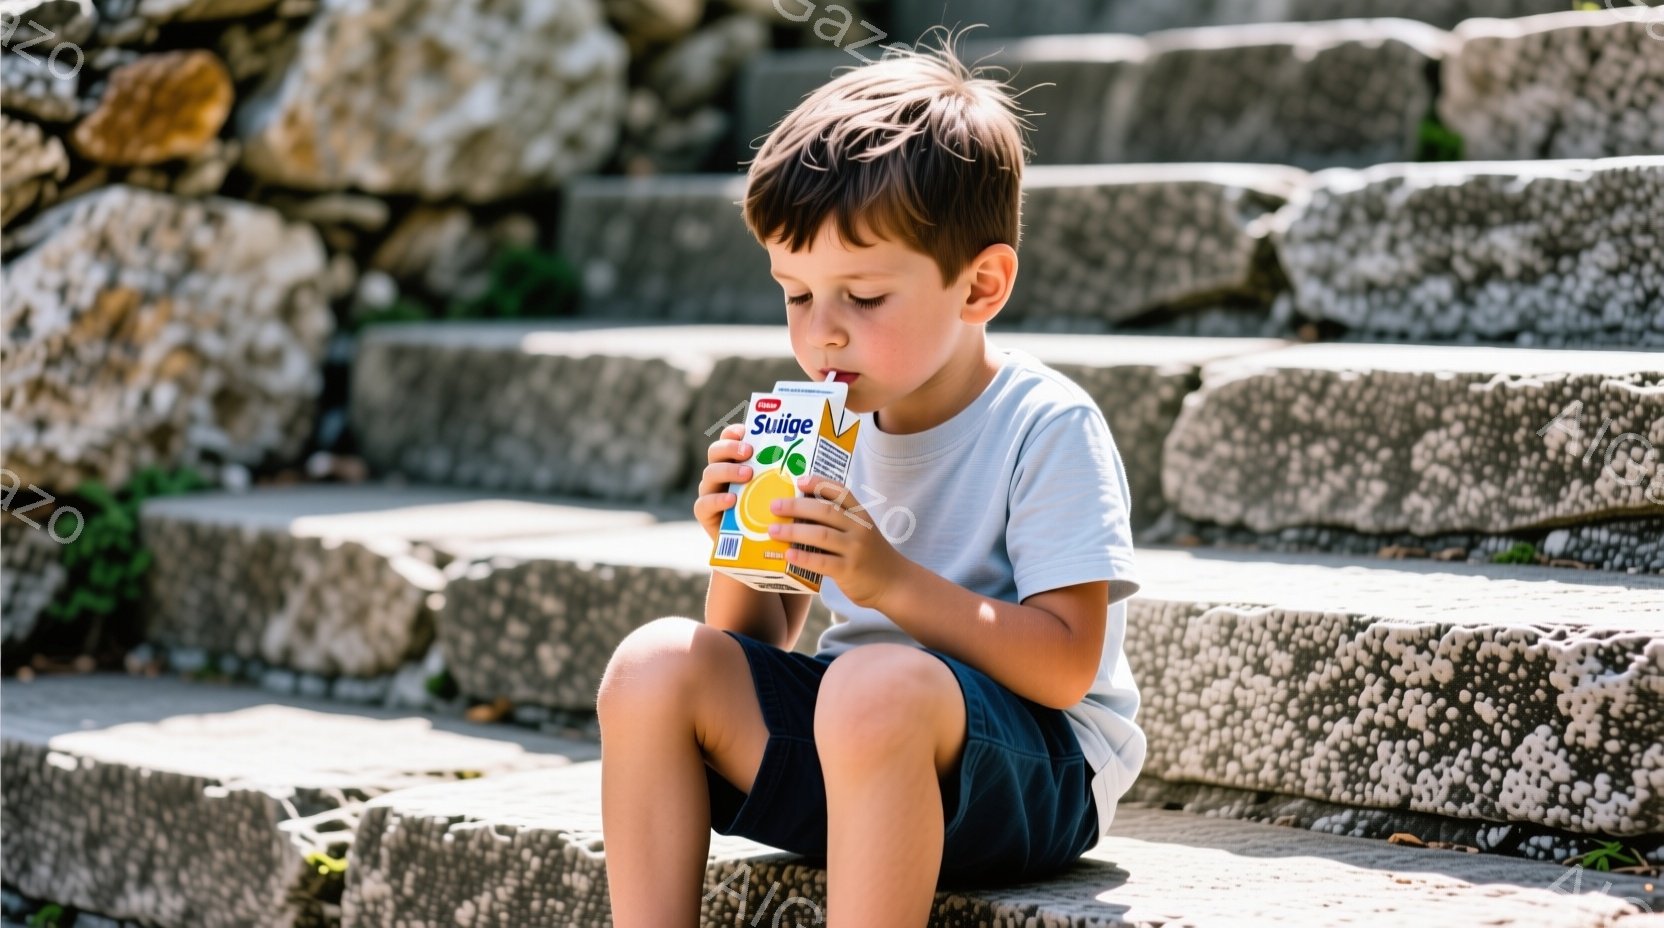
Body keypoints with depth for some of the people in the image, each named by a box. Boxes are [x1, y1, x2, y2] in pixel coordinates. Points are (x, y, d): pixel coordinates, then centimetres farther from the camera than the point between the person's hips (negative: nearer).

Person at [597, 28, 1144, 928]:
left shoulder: (1046, 428, -10)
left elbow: (1064, 666, -18)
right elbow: (757, 643, 13)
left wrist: (891, 580, -26)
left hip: (1039, 773, -6)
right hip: (847, 751, 7)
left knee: (877, 686, -37)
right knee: (656, 661, -12)